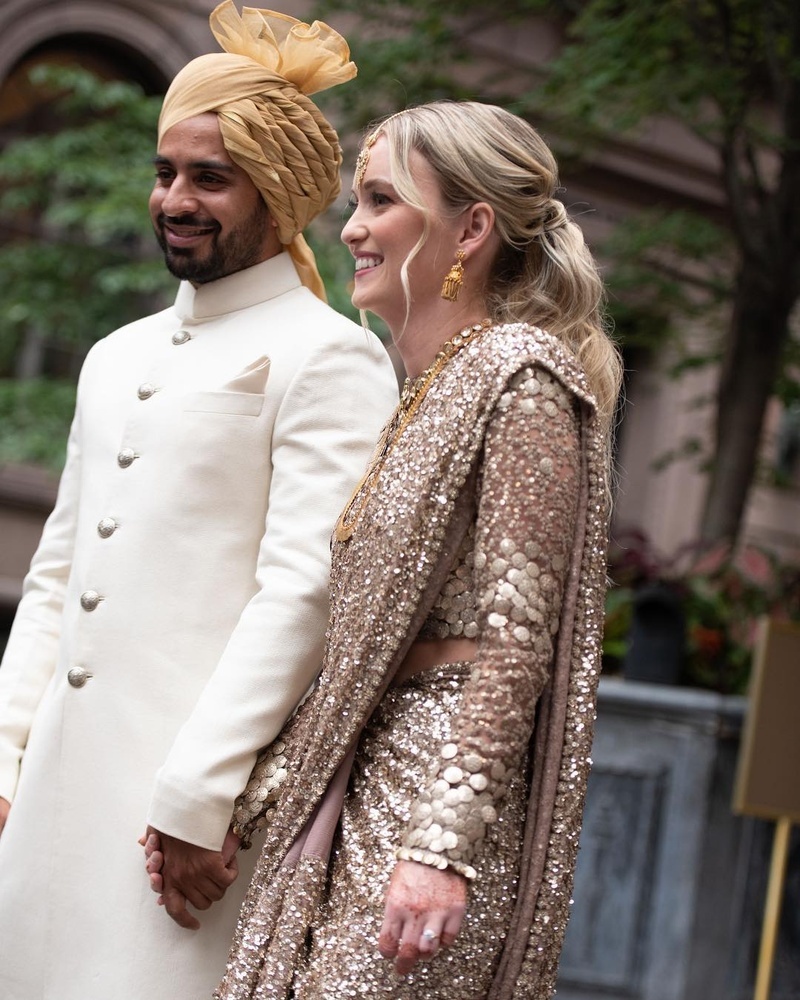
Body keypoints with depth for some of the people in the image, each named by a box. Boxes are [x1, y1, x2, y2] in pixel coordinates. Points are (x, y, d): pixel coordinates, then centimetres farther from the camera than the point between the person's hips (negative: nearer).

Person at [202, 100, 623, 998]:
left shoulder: (520, 376, -9)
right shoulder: (430, 389, 17)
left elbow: (518, 635, -16)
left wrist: (445, 845, -22)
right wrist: (260, 790, 14)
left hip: (443, 779, -8)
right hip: (360, 780, 8)